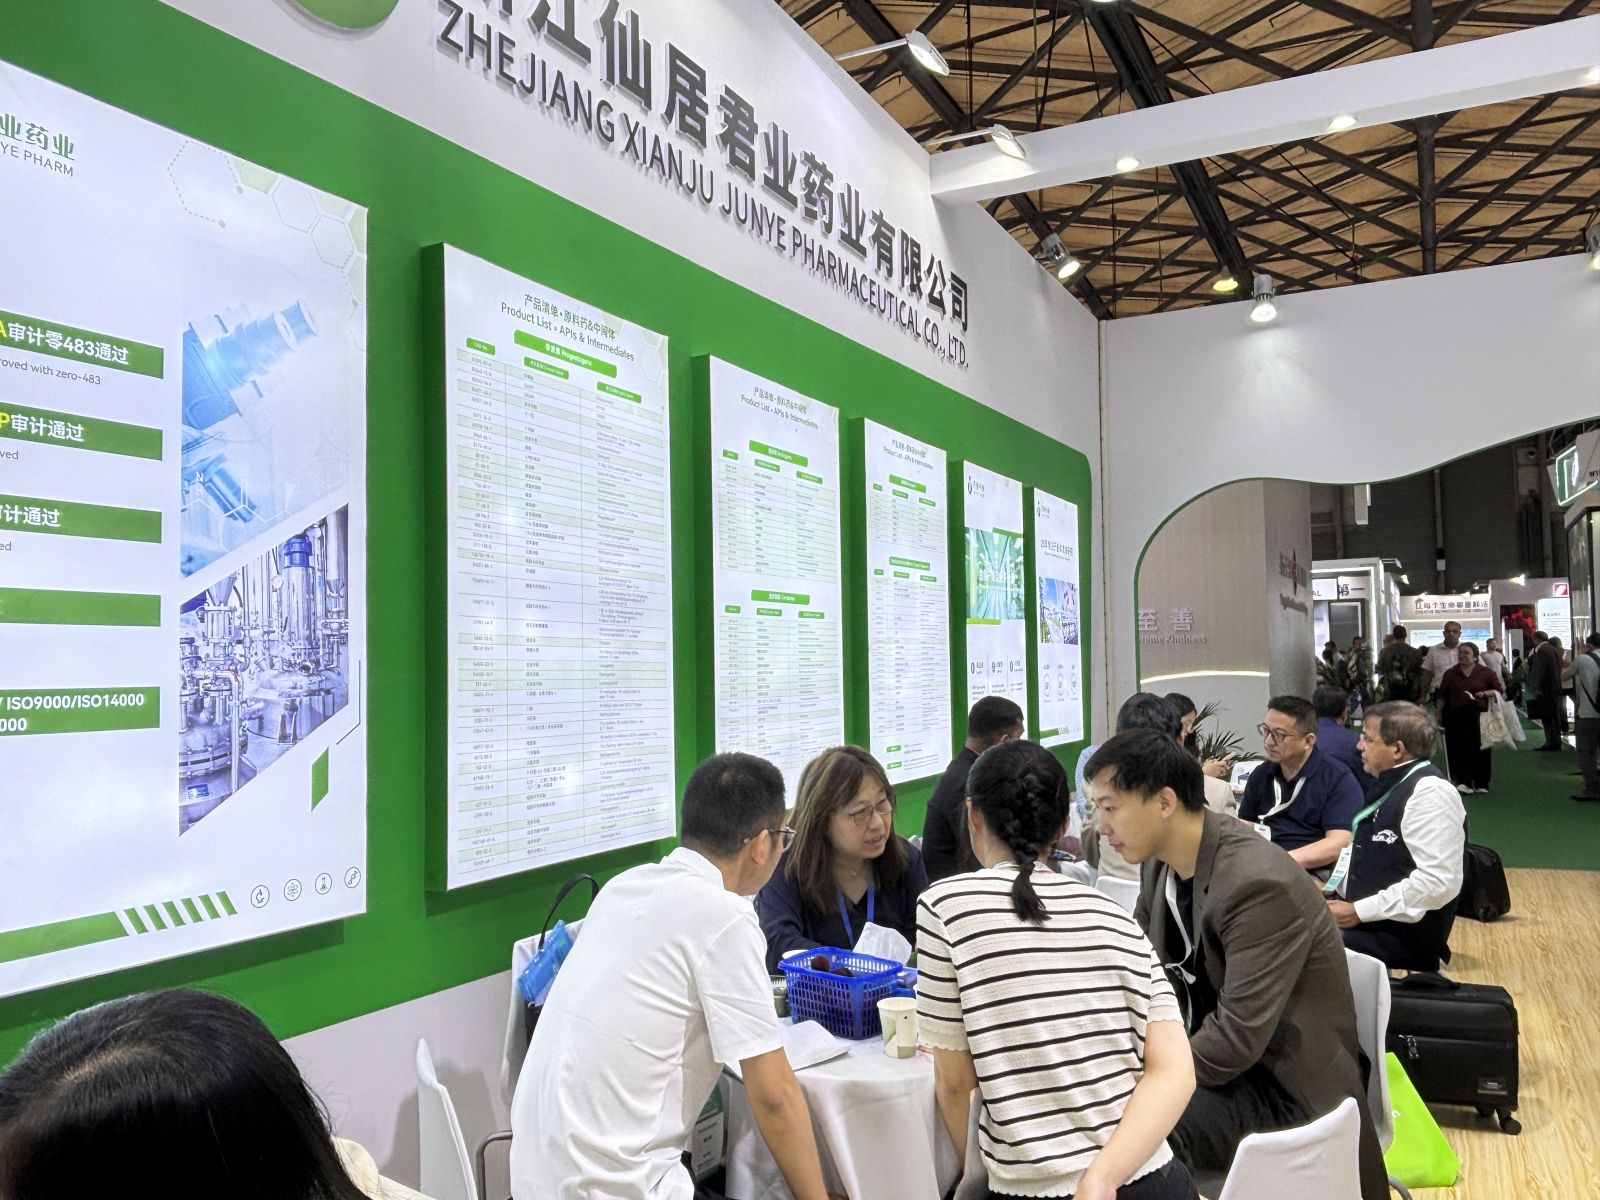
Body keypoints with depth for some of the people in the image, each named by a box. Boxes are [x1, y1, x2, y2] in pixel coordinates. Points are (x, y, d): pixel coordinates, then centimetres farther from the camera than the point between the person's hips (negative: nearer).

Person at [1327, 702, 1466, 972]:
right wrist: (1332, 892, 5)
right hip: (1366, 922, 9)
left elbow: (1439, 882, -22)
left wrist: (1359, 911, -19)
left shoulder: (1429, 791, -14)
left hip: (1401, 938, -9)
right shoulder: (1392, 785, 16)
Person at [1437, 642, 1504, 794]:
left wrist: (1484, 693, -11)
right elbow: (1442, 696, 14)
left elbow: (1499, 691, 6)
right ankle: (1464, 781, -6)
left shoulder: (1486, 673, 6)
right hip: (1456, 717, 1)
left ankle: (1481, 783, 11)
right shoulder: (1450, 673, 11)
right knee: (1458, 749, -7)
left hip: (1479, 715, -1)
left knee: (1480, 749, 3)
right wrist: (1439, 713, 10)